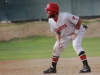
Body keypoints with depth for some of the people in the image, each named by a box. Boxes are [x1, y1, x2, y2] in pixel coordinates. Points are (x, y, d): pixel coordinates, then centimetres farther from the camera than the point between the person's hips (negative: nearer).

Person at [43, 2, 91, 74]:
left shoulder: (65, 16, -35)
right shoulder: (51, 21, -13)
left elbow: (79, 20, -27)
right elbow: (57, 32, 2)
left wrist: (75, 33, -24)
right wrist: (58, 41, -14)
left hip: (78, 31, -7)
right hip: (65, 35, 8)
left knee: (76, 45, -30)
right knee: (56, 48, 4)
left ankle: (86, 66, -29)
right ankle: (53, 68, 19)